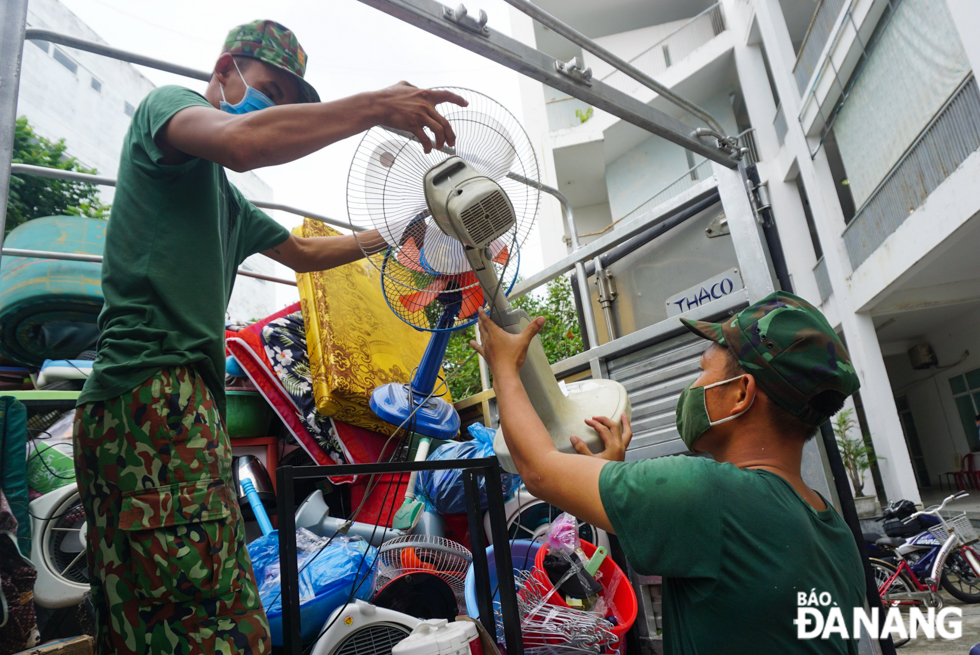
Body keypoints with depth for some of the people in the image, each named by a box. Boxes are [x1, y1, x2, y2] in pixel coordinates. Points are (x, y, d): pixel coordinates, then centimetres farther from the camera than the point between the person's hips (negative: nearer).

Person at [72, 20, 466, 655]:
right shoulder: (166, 103, 6)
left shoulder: (229, 202, 31)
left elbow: (302, 252, 42)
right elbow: (241, 141, -18)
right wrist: (377, 106, -13)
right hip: (155, 387, -10)